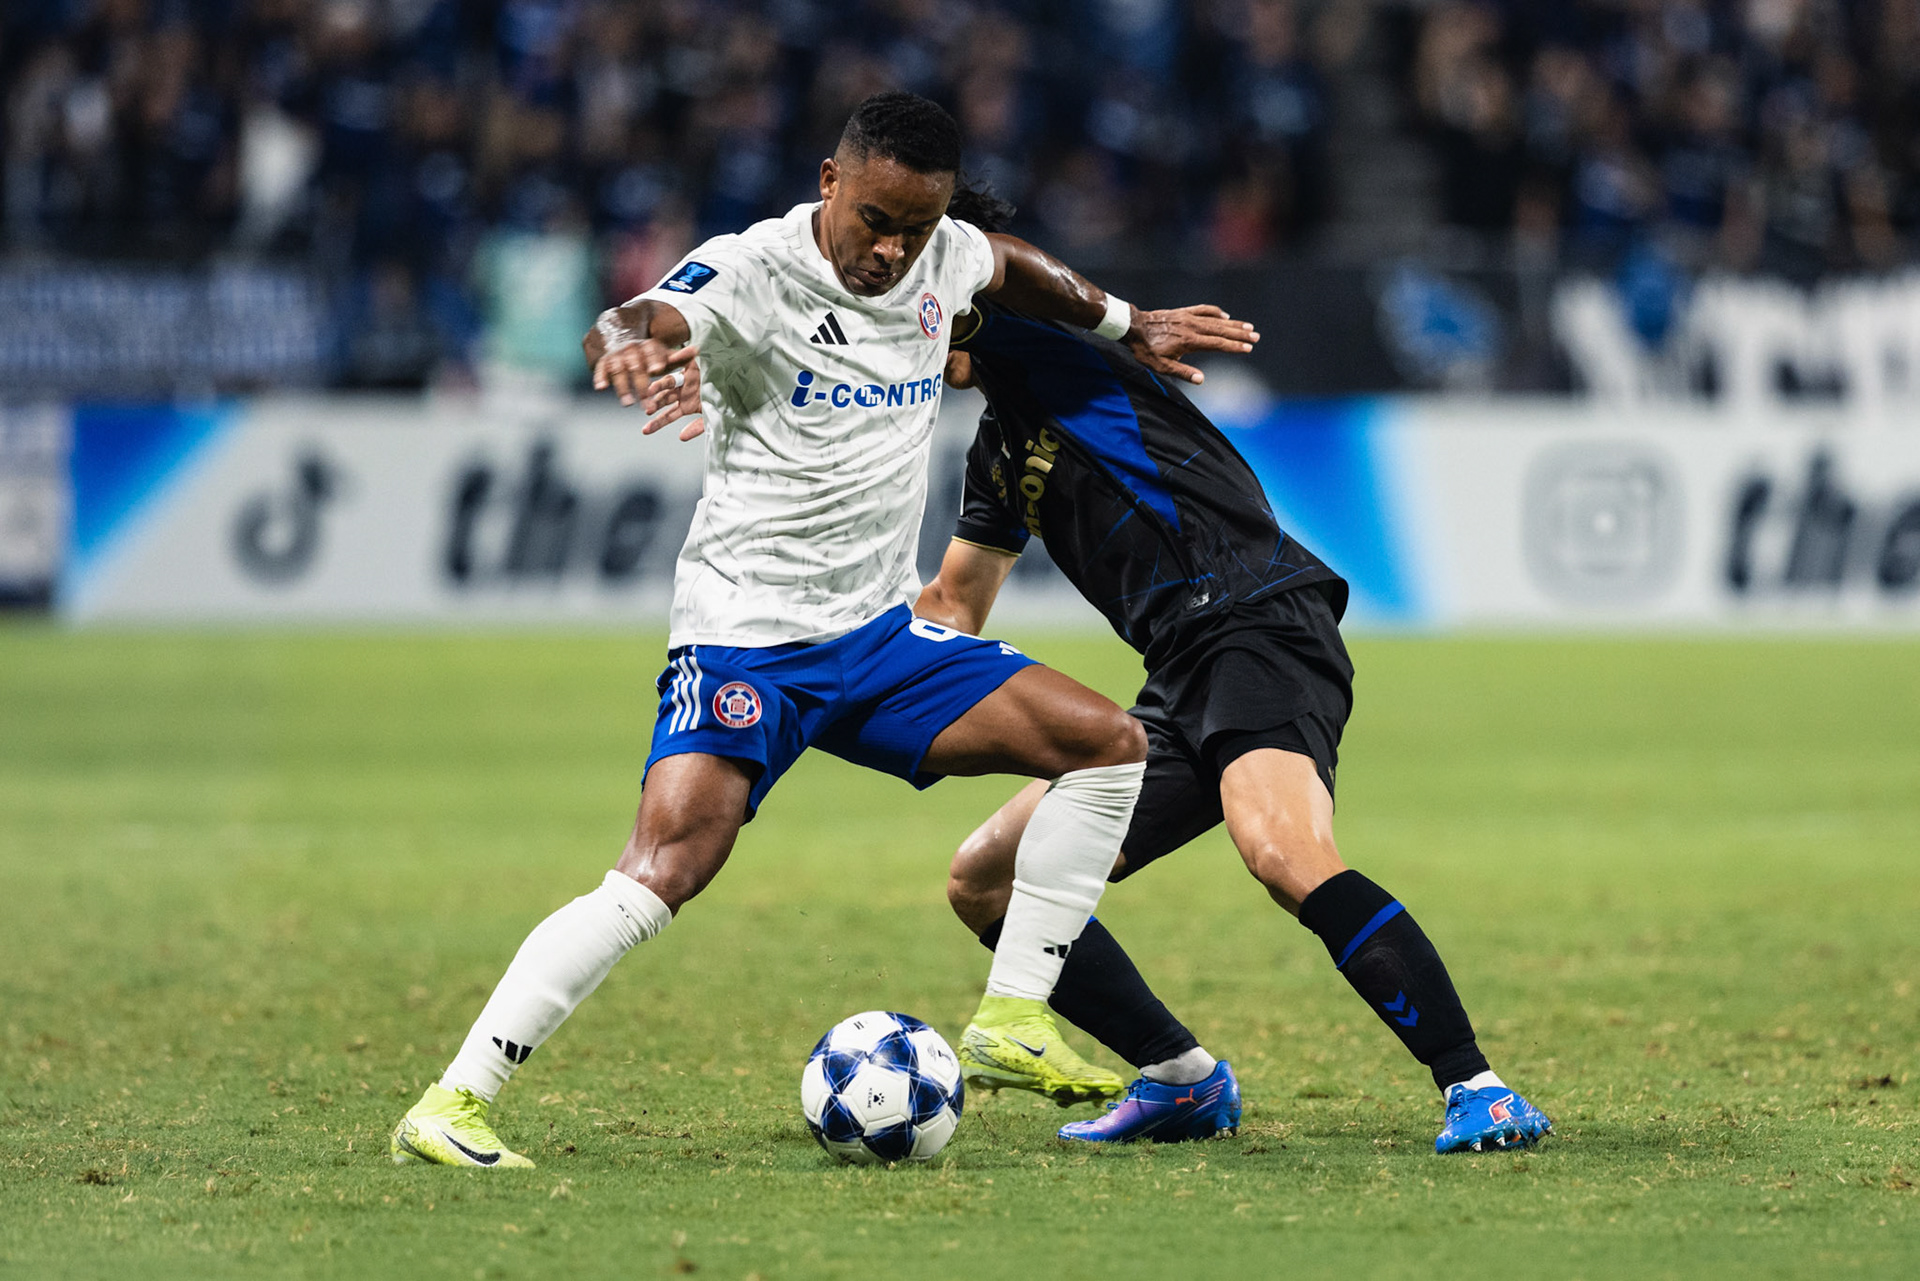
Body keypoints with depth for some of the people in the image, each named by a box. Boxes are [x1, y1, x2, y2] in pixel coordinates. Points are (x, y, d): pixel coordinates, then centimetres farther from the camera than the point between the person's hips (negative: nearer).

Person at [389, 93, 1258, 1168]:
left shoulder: (942, 258, 4)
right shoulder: (756, 271, -16)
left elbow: (1008, 265, 31)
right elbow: (627, 328, -37)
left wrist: (1127, 328, 35)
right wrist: (634, 346, -61)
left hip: (882, 634, 7)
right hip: (748, 629, -7)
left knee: (1110, 744, -1)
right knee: (663, 872, -24)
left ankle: (1011, 1017, 3)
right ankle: (450, 1106, -21)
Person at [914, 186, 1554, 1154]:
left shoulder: (1052, 352, -1)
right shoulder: (998, 447, 26)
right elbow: (952, 606, 36)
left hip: (1260, 628, -10)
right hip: (1181, 686, 10)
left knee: (1288, 859, -34)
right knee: (985, 882, 6)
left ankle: (1477, 1091, -33)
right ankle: (1179, 1081, 13)